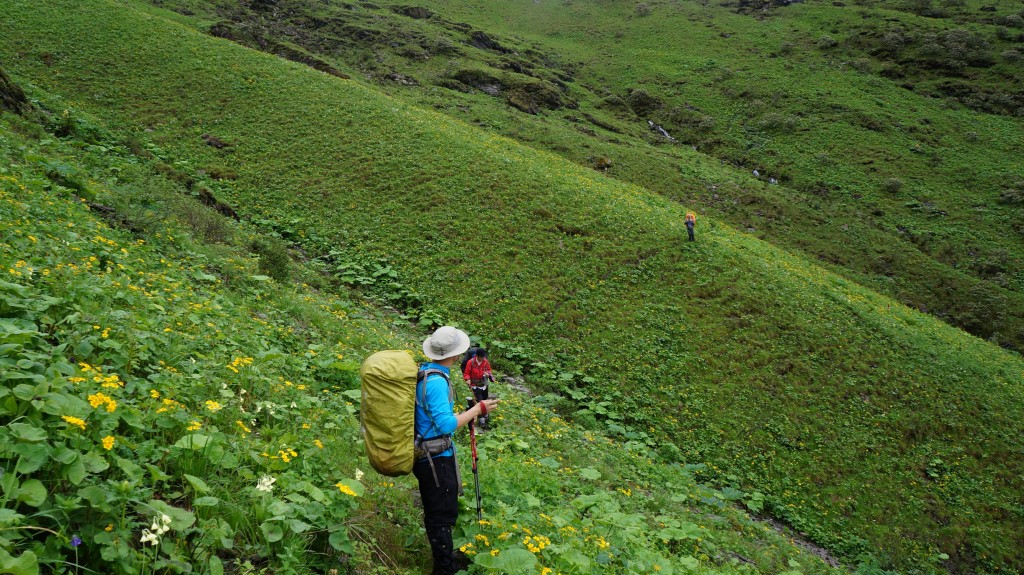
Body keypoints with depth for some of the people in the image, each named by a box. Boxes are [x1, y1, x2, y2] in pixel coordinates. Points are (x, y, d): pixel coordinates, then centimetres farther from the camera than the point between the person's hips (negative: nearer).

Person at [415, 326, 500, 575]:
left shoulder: (424, 370, 3)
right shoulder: (436, 381, -25)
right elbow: (446, 424, -27)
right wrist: (478, 408, -18)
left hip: (426, 454, 10)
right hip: (436, 458, -10)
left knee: (436, 512, 22)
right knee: (443, 515, 1)